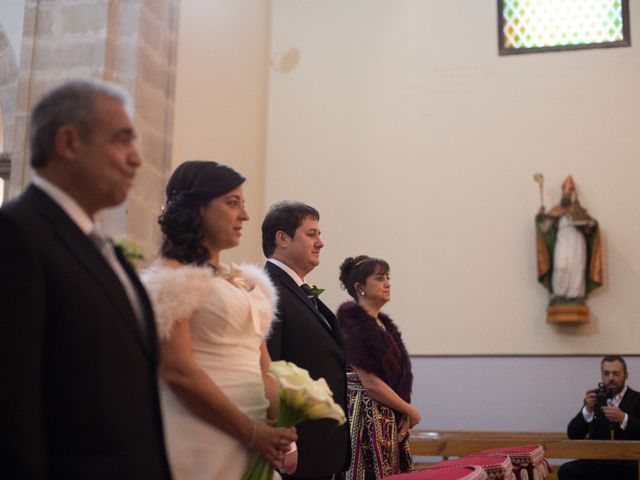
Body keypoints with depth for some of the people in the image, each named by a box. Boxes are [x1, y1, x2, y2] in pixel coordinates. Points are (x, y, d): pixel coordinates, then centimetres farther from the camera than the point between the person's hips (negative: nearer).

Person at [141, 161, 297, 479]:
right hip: (200, 443, -7)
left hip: (255, 439, 7)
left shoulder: (244, 281, 14)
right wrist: (252, 432, -15)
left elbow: (262, 367, 12)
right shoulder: (171, 278, -8)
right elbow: (177, 372, -17)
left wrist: (278, 434, -4)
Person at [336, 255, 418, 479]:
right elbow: (371, 383, -17)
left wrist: (404, 415, -1)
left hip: (390, 419, 8)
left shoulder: (383, 324, 14)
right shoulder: (355, 325, -13)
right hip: (367, 417, -8)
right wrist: (410, 410, -7)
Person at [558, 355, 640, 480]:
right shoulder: (594, 398, 12)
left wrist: (623, 418, -22)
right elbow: (573, 435, 3)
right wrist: (588, 409, -12)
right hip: (599, 463, 3)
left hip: (629, 464, -2)